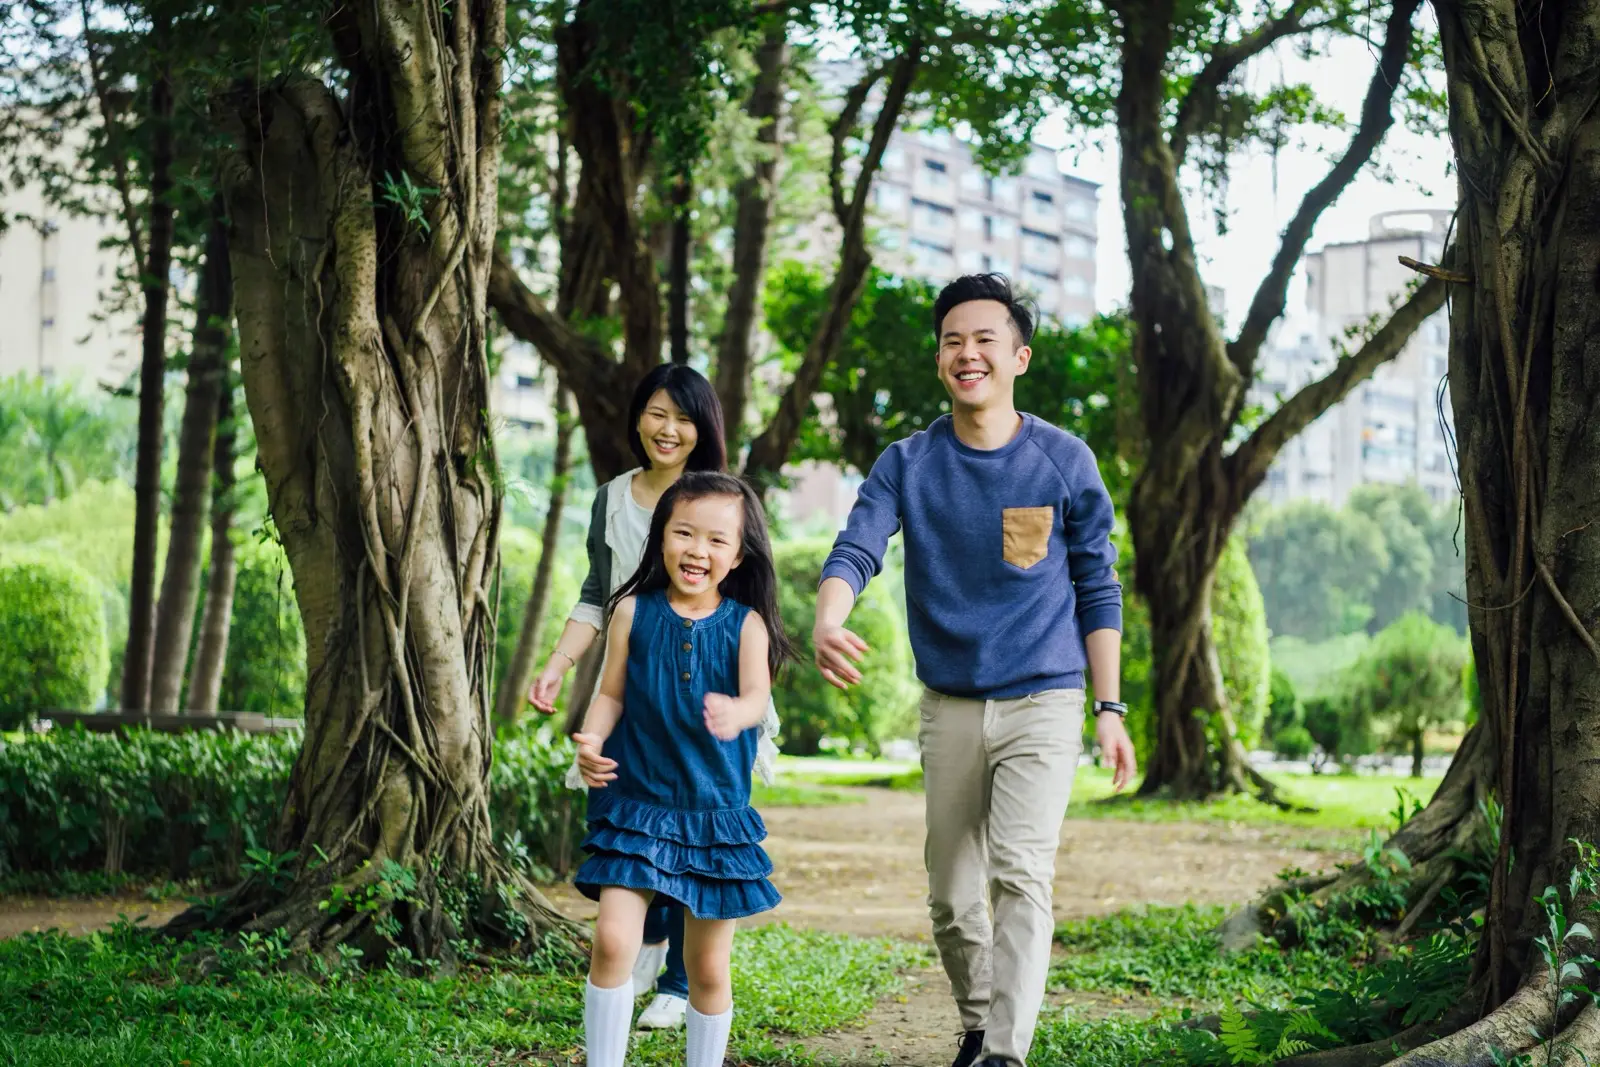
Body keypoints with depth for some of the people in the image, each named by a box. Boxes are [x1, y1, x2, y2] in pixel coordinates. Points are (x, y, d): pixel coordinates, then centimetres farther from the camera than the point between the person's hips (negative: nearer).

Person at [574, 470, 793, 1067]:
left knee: (708, 966, 8)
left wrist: (735, 713, -40)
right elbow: (611, 694, 5)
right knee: (613, 939, -15)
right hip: (636, 805, 0)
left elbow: (757, 697, -17)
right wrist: (592, 740, -15)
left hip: (717, 814, 0)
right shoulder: (634, 613, 0)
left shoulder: (746, 625, -2)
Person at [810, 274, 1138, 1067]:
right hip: (948, 705, 3)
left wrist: (1109, 710, 0)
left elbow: (1098, 592, 3)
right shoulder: (907, 465, 1)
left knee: (1021, 874, -18)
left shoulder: (1064, 463, -1)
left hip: (1043, 704, -3)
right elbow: (855, 551, -13)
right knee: (950, 895, 10)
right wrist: (827, 623, -35)